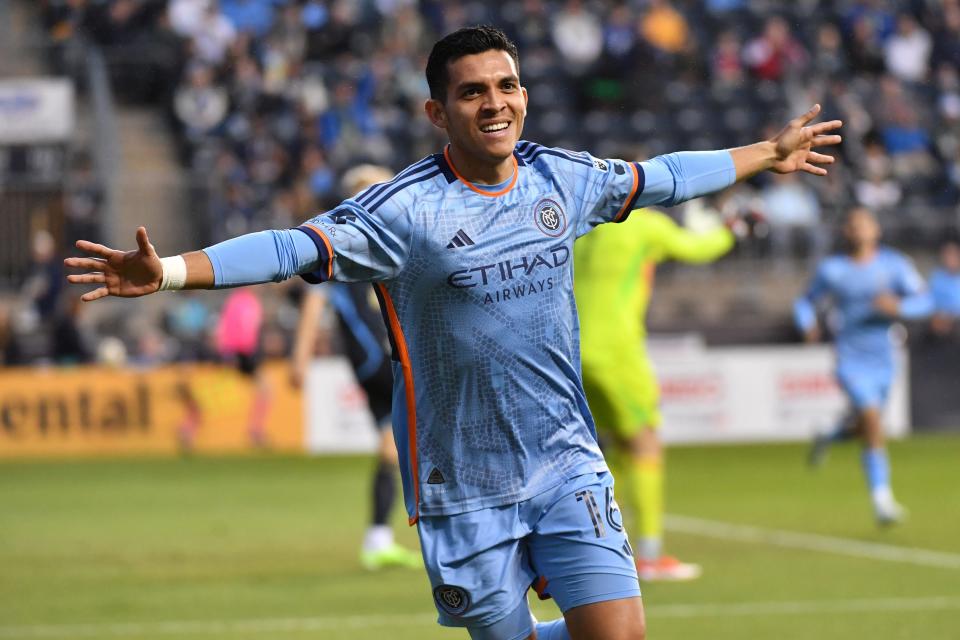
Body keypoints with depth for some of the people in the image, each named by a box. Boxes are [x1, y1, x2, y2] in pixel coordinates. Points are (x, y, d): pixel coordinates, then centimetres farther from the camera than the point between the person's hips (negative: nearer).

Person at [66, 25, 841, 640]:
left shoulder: (561, 178, 2)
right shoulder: (405, 209, -14)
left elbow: (657, 178, 19)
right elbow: (296, 247, -23)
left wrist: (768, 155, 32)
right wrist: (167, 271, -37)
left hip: (567, 463, 3)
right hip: (465, 486, -3)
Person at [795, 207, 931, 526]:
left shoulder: (894, 264, -2)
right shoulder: (831, 270, -2)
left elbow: (924, 301, -7)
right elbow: (805, 301, 12)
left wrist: (898, 306, -27)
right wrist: (808, 324, -9)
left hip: (883, 359, 3)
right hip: (851, 359, -3)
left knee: (860, 427, 18)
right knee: (873, 422, -20)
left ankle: (827, 438, 54)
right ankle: (882, 499, -17)